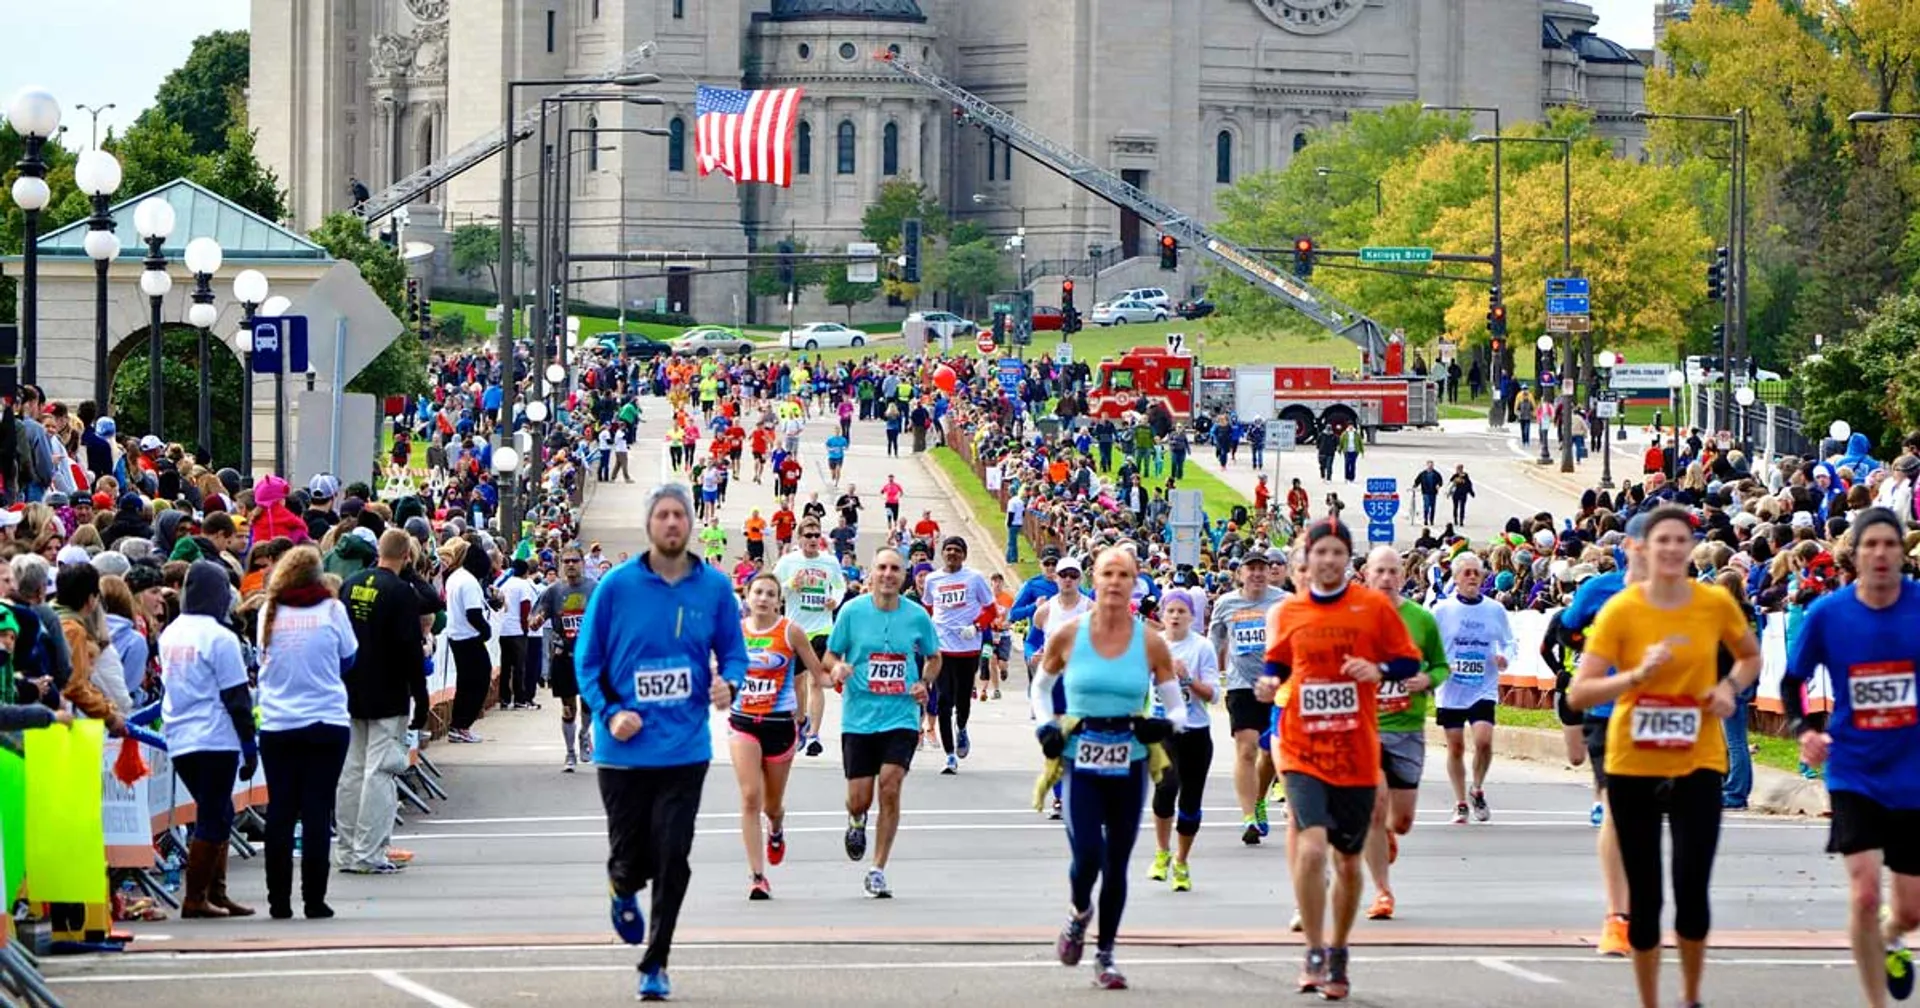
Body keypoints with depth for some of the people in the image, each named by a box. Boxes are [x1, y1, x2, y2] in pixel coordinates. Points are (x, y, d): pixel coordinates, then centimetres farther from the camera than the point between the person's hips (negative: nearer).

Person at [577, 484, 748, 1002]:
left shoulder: (715, 587, 1)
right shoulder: (617, 585, -4)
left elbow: (732, 651, 10)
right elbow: (587, 659, 2)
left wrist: (728, 683, -12)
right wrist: (608, 712, -12)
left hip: (684, 748, 1)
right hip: (624, 748, -1)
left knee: (672, 859, -4)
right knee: (630, 856, 5)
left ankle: (655, 965, 10)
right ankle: (623, 892, 43)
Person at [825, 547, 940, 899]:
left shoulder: (917, 616, 1)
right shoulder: (852, 611, -3)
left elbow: (933, 658, 17)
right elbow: (830, 655, 6)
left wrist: (923, 684, -2)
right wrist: (837, 668, -17)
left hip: (901, 716, 0)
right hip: (858, 717, 0)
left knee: (890, 788, -13)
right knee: (859, 800, 0)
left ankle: (878, 871, -2)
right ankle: (856, 822, 40)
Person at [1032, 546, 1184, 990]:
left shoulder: (1150, 642, -1)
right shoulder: (1068, 636, -2)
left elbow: (1177, 706, 5)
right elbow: (1041, 687, 14)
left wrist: (1165, 725, -16)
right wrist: (1045, 726, -3)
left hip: (1129, 766, 1)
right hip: (1080, 762, -1)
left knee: (1116, 864, 6)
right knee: (1087, 856, -15)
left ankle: (1105, 955, 20)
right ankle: (1079, 912, 19)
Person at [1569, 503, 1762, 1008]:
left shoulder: (1716, 604, -3)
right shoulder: (1620, 610, -10)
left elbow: (1751, 657, 17)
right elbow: (1578, 693, -13)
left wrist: (1730, 687, -4)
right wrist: (1637, 675, -27)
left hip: (1697, 764, 1)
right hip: (1633, 767, -1)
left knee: (1692, 891, -10)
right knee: (1644, 897, 5)